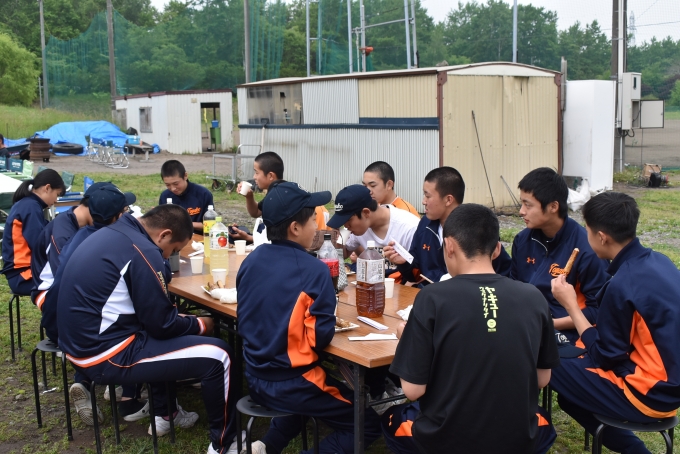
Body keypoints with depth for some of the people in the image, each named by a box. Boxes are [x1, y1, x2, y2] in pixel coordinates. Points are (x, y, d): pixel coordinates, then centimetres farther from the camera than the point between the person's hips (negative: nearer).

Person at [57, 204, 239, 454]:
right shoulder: (142, 251, -19)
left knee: (161, 335, 33)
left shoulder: (111, 234, 9)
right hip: (105, 354, -10)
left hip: (84, 341, 10)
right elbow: (161, 324, -14)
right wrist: (199, 325, 3)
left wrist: (186, 321, 15)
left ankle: (165, 414, 36)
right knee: (218, 355, -8)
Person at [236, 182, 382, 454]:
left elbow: (244, 323, 10)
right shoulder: (313, 270, -19)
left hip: (256, 379, 7)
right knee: (369, 424, 8)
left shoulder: (251, 260, 1)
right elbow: (321, 337, -17)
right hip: (292, 385, -7)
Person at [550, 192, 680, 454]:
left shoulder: (622, 285, -24)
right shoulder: (657, 261, 2)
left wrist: (571, 305, -11)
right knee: (573, 361, 17)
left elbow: (605, 357, -14)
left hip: (651, 393, -8)